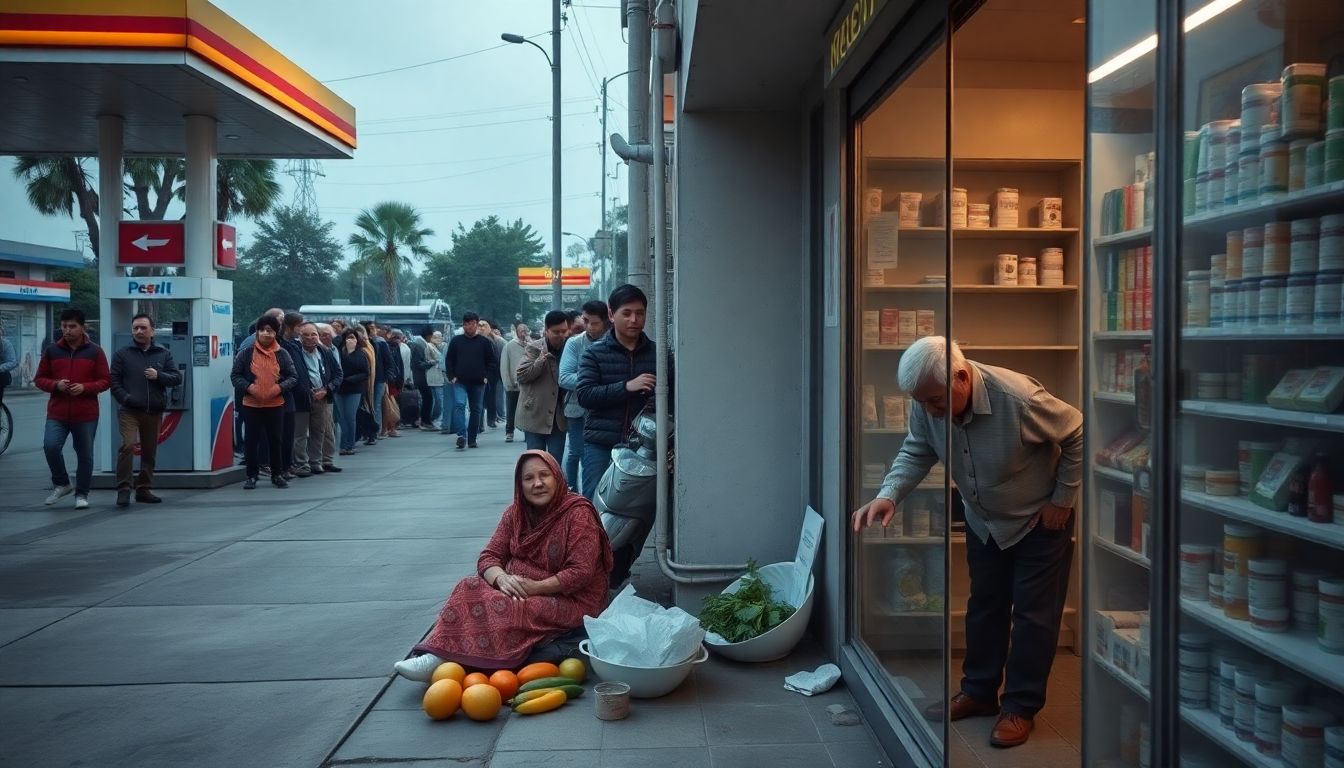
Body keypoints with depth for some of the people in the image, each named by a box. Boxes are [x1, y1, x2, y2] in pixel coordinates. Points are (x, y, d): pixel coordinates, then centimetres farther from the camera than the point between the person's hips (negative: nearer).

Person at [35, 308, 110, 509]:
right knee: (50, 446, -17)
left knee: (85, 455, 4)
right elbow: (39, 378, 11)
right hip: (57, 413, 1)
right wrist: (55, 385, -10)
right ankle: (61, 484, 6)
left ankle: (81, 494, 17)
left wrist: (85, 387, -16)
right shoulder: (51, 351, 7)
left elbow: (106, 380, 2)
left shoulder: (95, 351, 2)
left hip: (86, 414, -1)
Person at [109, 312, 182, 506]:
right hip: (129, 411, -3)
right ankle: (123, 490, -13)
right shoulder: (122, 354, 6)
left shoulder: (163, 354, 11)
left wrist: (159, 376, -11)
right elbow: (114, 381, 2)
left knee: (150, 451, 9)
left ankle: (144, 489, 20)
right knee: (128, 445, -19)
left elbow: (177, 378, 6)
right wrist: (125, 398, -14)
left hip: (155, 412, 3)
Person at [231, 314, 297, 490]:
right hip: (251, 404, -1)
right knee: (251, 440, 3)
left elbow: (292, 377, 6)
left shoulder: (282, 354, 5)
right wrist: (248, 386, -14)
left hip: (275, 404, 1)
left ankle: (277, 475, 19)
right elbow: (235, 375, 3)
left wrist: (280, 387, -12)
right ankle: (251, 476, 15)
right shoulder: (246, 354, 2)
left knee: (275, 440, 7)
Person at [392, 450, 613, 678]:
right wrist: (502, 578, -19)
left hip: (570, 600, -6)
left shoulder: (578, 513, -12)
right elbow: (489, 557, 4)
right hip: (519, 589, 6)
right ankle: (437, 656, -30)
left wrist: (536, 587, -23)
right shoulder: (516, 512, 7)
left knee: (503, 609, -31)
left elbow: (581, 572, -18)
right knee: (470, 589, -19)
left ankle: (440, 659, -29)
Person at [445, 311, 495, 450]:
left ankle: (472, 439, 14)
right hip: (460, 382, -1)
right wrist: (452, 377, -1)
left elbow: (492, 362, 6)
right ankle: (461, 435, -24)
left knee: (476, 410, 6)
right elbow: (449, 361, 10)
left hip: (478, 383, 1)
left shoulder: (485, 342, 3)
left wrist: (486, 377, -3)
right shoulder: (456, 341, 5)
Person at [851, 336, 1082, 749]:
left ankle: (1020, 707, 14)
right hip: (984, 520, 5)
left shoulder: (1019, 399, -35)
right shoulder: (927, 405, -21)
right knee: (984, 606, 15)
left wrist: (1063, 498, -15)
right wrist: (889, 494, -26)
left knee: (1033, 613, 2)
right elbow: (916, 452, -8)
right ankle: (979, 691, 29)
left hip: (1040, 519, -5)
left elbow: (1077, 434, -21)